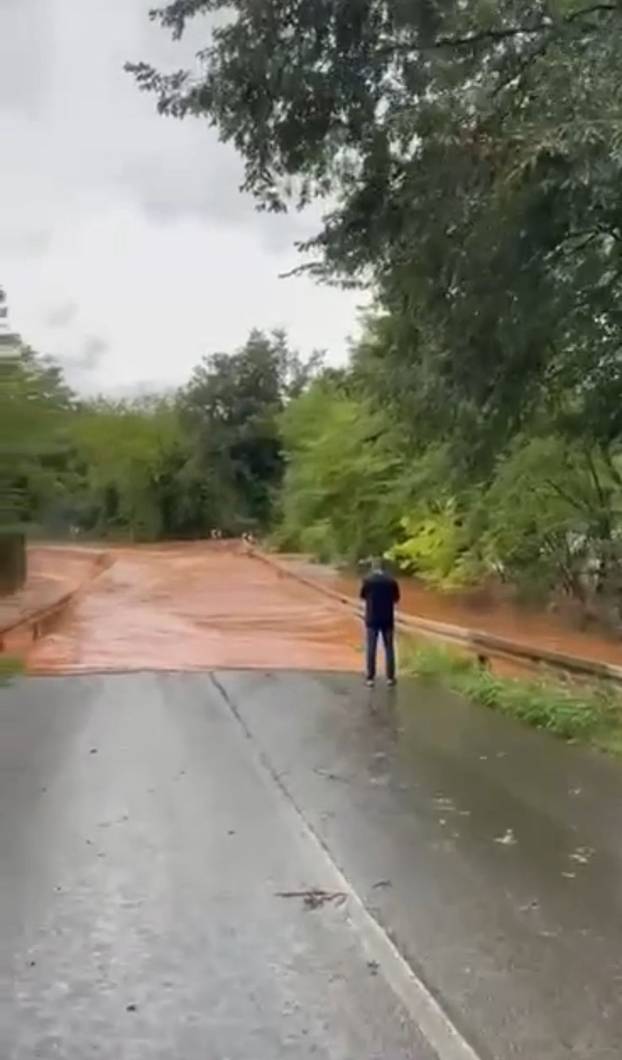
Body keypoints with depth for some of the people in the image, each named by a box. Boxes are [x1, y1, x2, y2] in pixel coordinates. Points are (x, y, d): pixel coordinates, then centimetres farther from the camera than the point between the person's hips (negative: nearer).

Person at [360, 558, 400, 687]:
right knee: (389, 648, 8)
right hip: (387, 619, 1)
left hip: (372, 618, -1)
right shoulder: (391, 580, -4)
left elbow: (363, 596, 3)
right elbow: (396, 599, 2)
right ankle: (390, 677, 8)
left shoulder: (368, 580, -8)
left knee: (371, 648, 3)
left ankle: (370, 678, 2)